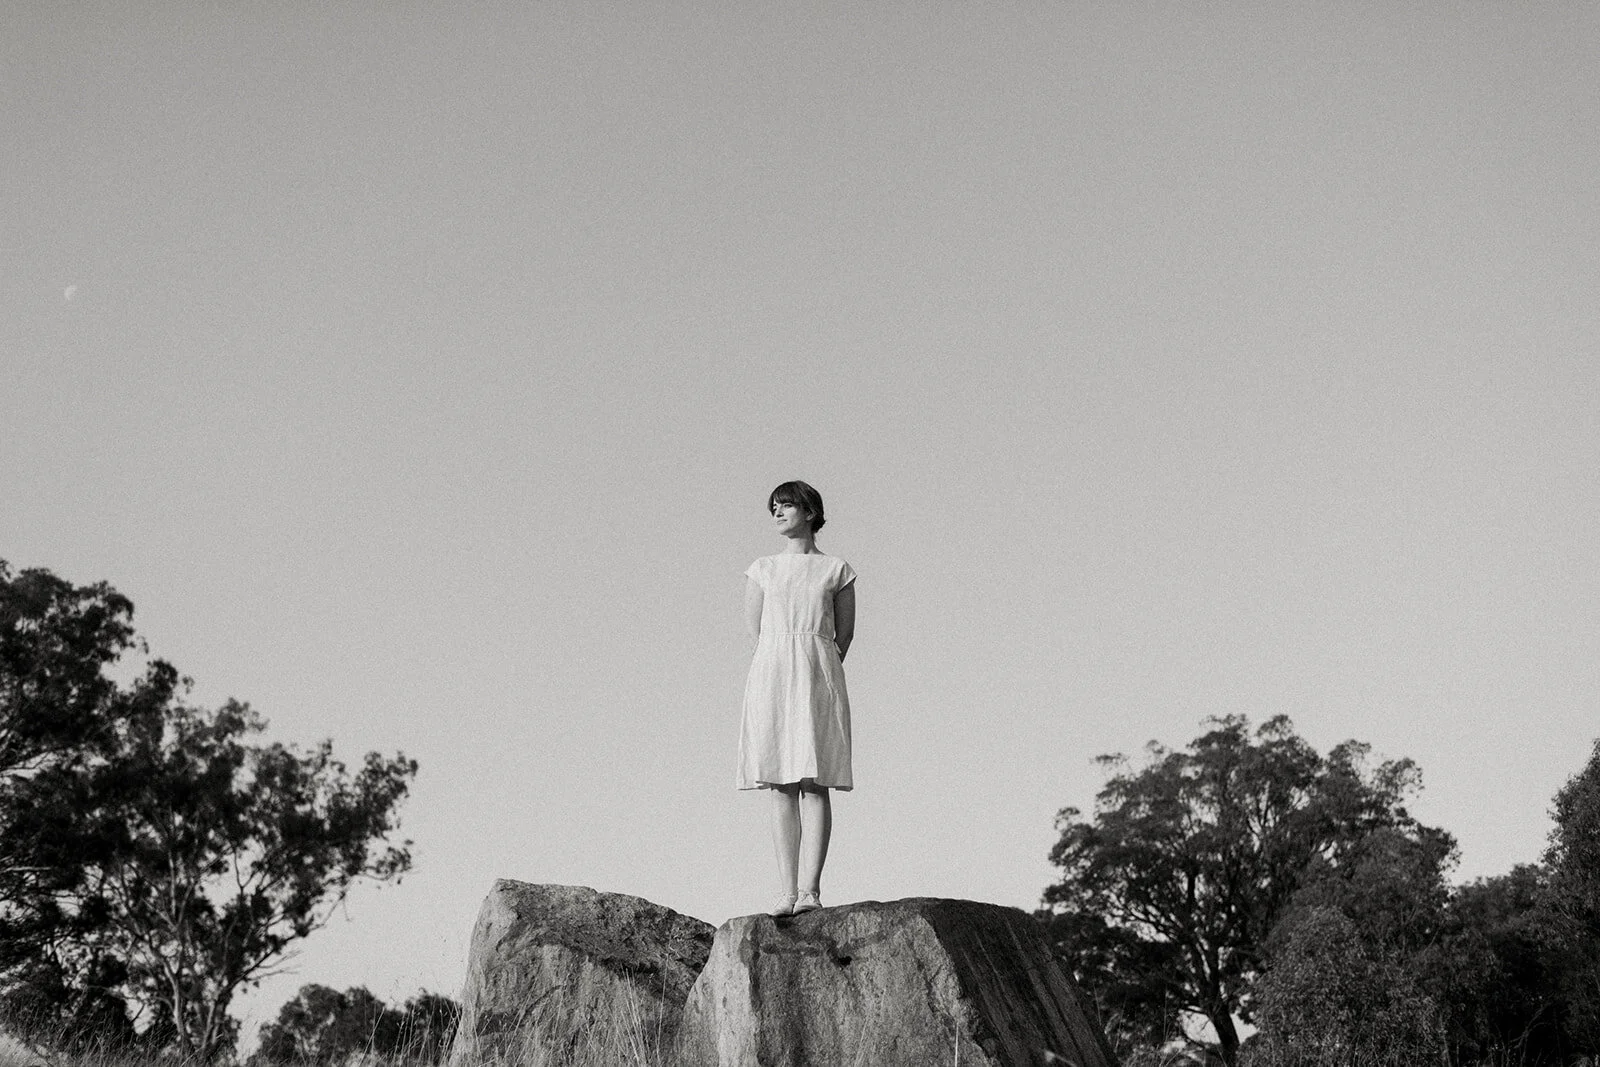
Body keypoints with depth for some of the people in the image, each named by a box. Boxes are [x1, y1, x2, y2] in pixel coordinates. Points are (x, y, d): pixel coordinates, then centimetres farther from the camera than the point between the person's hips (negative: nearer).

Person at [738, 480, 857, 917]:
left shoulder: (837, 570, 9)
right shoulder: (762, 569, 14)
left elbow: (845, 634, 10)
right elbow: (755, 631, 13)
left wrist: (818, 676, 9)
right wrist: (780, 673, 10)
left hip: (818, 673, -2)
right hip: (771, 674, 2)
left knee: (815, 783, -9)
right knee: (781, 788, -2)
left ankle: (809, 888, -12)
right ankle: (786, 891, -4)